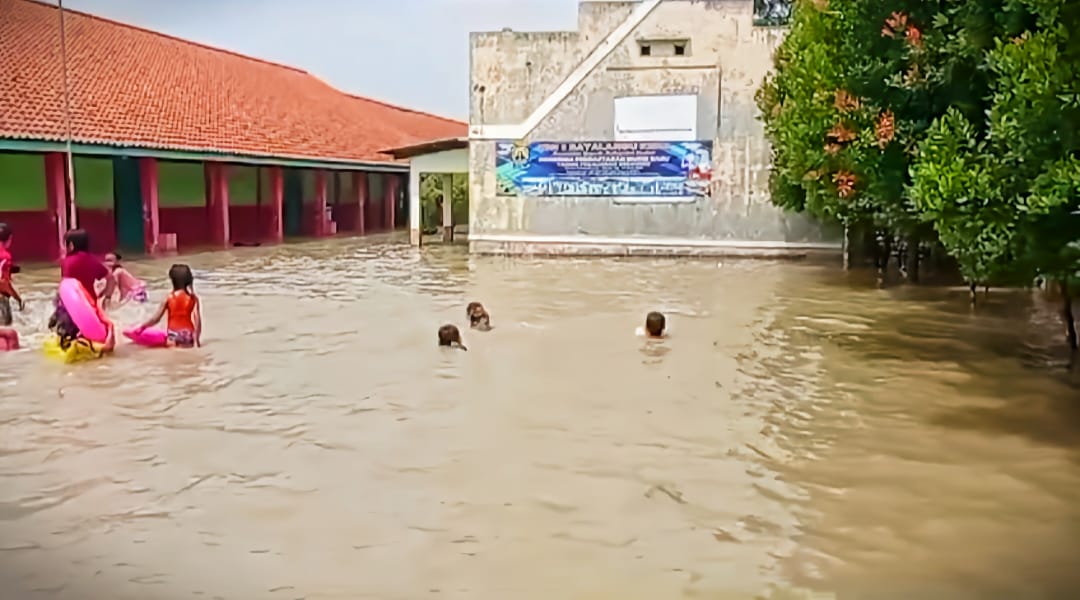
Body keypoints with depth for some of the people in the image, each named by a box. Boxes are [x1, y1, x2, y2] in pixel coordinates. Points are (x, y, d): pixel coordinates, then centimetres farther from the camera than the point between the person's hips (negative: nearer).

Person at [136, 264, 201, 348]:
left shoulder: (168, 298, -4)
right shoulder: (193, 298, -1)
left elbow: (155, 319, -1)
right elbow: (198, 320, -4)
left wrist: (142, 327, 14)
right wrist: (197, 339, 4)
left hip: (173, 335, -1)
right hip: (188, 336, 1)